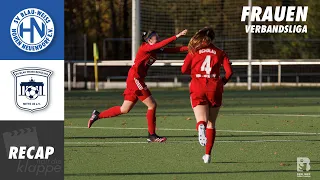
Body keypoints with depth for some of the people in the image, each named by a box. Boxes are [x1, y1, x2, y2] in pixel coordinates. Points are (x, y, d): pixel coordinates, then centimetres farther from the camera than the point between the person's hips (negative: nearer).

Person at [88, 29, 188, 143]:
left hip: (137, 80, 10)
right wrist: (177, 36, -24)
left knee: (125, 110, 12)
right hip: (135, 78, -10)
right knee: (152, 105, -7)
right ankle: (152, 135, 0)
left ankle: (97, 115, 19)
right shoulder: (145, 47, -11)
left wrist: (188, 48, 1)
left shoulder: (155, 50, 13)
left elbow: (170, 50, 8)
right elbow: (162, 44, -25)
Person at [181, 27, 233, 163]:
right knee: (211, 123, 14)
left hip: (198, 89, -1)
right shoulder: (219, 53, 9)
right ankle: (208, 154, 13)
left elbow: (184, 69, 0)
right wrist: (222, 82, 18)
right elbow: (229, 71, -1)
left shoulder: (194, 51, 7)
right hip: (214, 89, 1)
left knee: (202, 120, -8)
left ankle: (201, 127, -47)